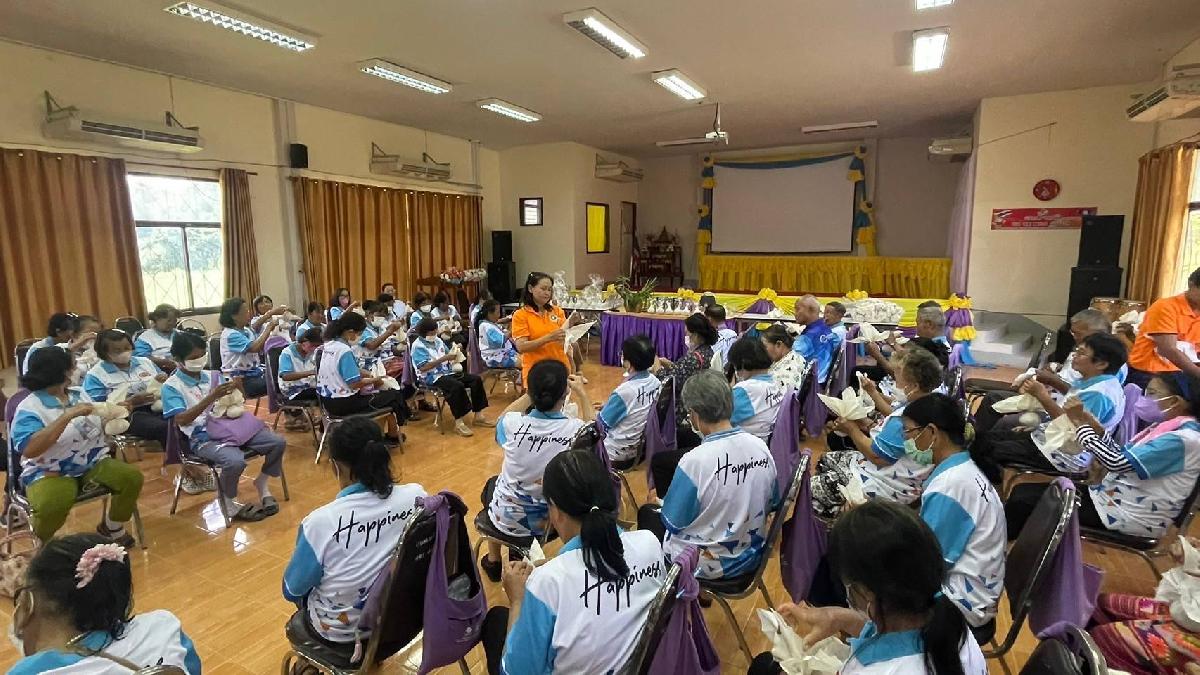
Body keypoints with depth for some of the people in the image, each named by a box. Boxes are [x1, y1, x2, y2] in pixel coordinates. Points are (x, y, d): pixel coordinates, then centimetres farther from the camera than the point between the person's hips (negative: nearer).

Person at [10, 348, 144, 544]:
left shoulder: (79, 394, 7)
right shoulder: (29, 408, -13)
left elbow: (101, 428, 17)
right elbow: (28, 450, -28)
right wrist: (68, 415, -31)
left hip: (93, 463, 5)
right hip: (50, 472, -5)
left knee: (132, 476, -20)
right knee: (52, 503, -36)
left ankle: (111, 527, 7)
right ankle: (44, 544, 0)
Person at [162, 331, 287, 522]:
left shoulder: (210, 376, 11)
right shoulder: (171, 386, -4)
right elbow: (182, 420, -17)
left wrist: (235, 389, -9)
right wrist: (211, 397, -26)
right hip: (203, 438, -5)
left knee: (278, 442, -11)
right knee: (235, 461, -34)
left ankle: (262, 484, 15)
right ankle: (229, 503, -2)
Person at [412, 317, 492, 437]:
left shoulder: (438, 340, 14)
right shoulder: (418, 346, -9)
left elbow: (448, 355, 19)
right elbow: (423, 367, -21)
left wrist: (454, 354, -6)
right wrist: (444, 358, -23)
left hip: (447, 371, 8)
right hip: (432, 377, -8)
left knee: (476, 379, -5)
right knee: (457, 386, -35)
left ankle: (478, 416, 0)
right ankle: (459, 422, -27)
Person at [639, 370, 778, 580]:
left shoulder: (695, 461, -30)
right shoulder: (760, 446, -13)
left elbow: (674, 521, -17)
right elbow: (772, 504, 2)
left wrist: (664, 502, 3)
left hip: (705, 565, -5)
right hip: (751, 556, 6)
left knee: (646, 512, 22)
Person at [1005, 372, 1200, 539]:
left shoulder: (1184, 438, -20)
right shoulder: (1168, 426, 10)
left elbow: (1117, 462, -26)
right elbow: (1124, 457, 12)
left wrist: (1081, 423, -19)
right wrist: (1094, 425, 0)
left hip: (1127, 516, -9)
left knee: (1022, 500, -16)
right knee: (1023, 491, 1)